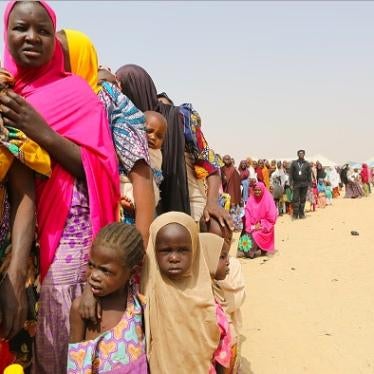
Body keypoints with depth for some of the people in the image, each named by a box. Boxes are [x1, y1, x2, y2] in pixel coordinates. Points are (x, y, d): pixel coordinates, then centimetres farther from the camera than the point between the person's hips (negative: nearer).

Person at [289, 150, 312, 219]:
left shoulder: (307, 164, 7)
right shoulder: (294, 163, 4)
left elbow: (309, 175, 8)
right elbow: (290, 174, 2)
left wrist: (310, 184, 3)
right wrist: (291, 183, -5)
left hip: (304, 184, 1)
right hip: (296, 184, -1)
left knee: (303, 200, 6)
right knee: (295, 199, -5)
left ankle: (301, 213, 14)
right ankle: (295, 214, 0)